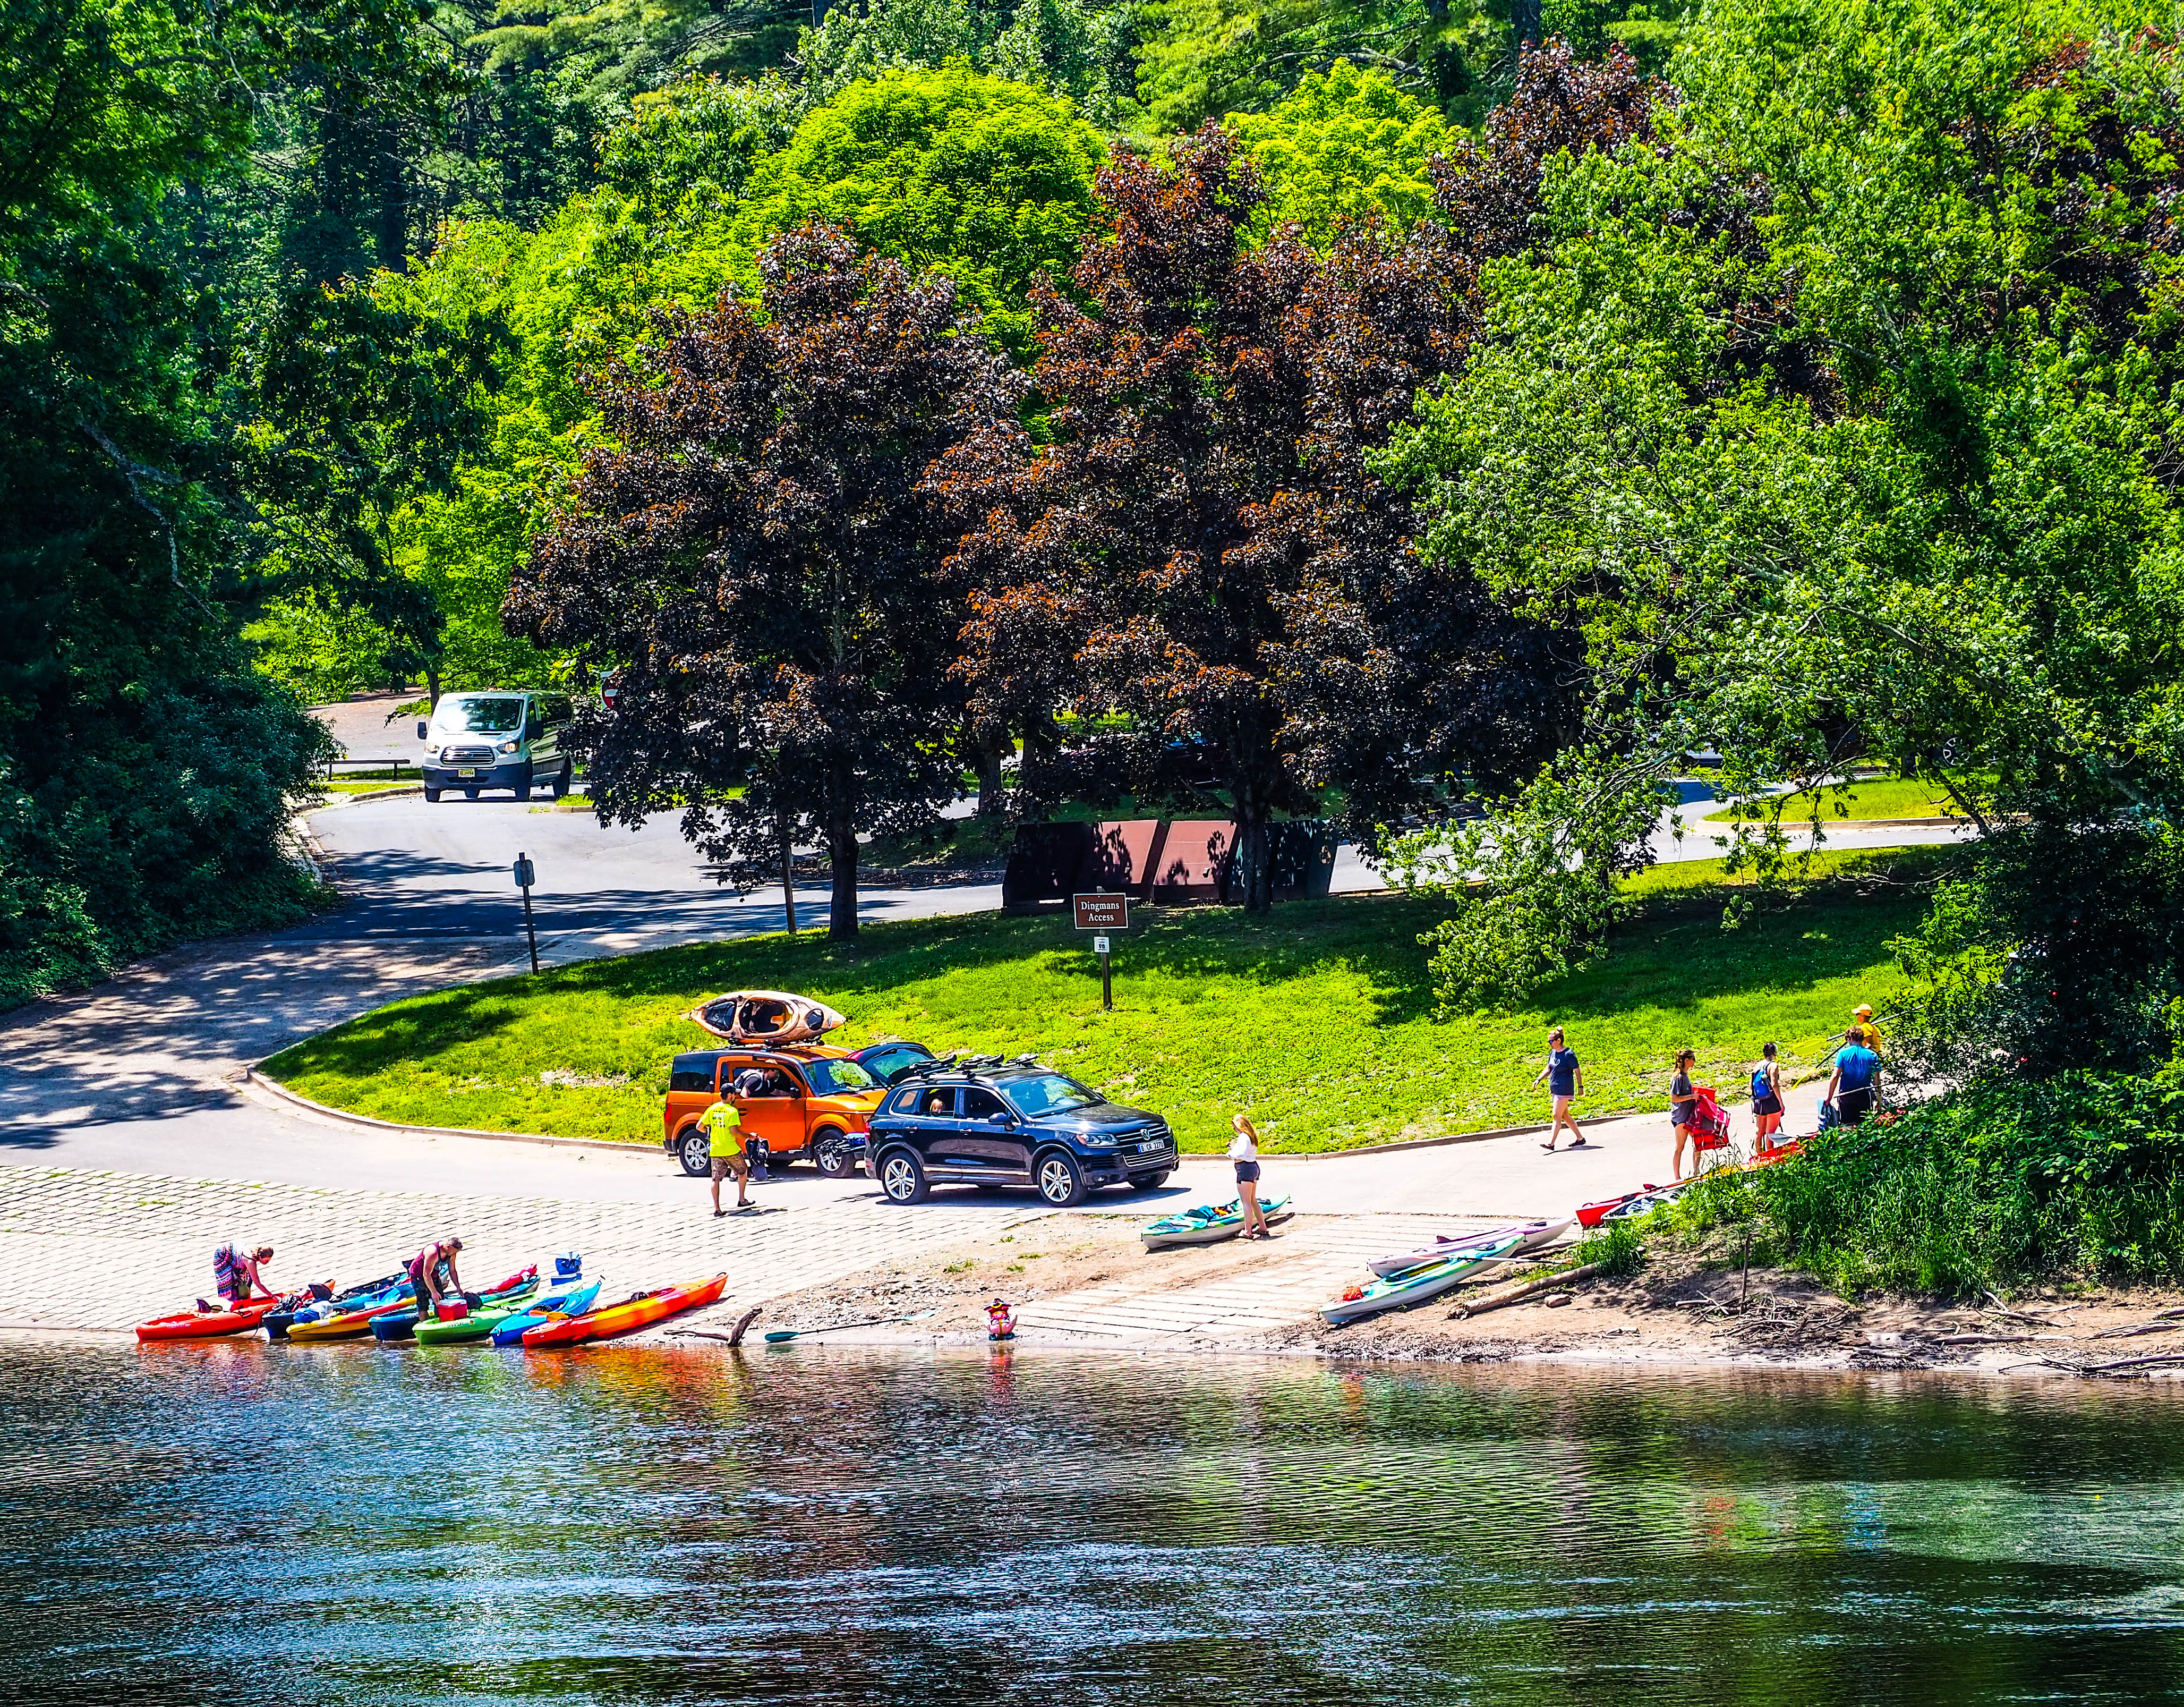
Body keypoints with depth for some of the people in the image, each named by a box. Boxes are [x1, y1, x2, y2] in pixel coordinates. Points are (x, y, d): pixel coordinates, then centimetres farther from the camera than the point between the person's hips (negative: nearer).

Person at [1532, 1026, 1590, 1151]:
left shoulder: (1569, 1055, -14)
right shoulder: (1553, 1053, 9)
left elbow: (1577, 1071, -10)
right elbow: (1548, 1069, 18)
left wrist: (1580, 1087, -9)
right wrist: (1538, 1080, 6)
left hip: (1564, 1090, -9)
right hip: (1555, 1089, 9)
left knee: (1557, 1116, -10)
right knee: (1565, 1116, 14)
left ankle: (1551, 1144, -12)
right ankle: (1580, 1138, 26)